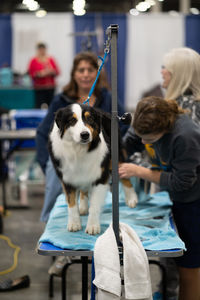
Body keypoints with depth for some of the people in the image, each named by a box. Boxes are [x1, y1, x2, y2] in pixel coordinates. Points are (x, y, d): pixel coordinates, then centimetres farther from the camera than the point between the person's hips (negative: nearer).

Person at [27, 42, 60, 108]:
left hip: (51, 87, 3)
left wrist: (51, 72, -12)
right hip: (39, 88, -3)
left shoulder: (51, 60, 9)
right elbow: (31, 74, -2)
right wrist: (40, 74, -17)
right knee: (39, 107, -13)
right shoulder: (33, 61, 1)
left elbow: (57, 72, 9)